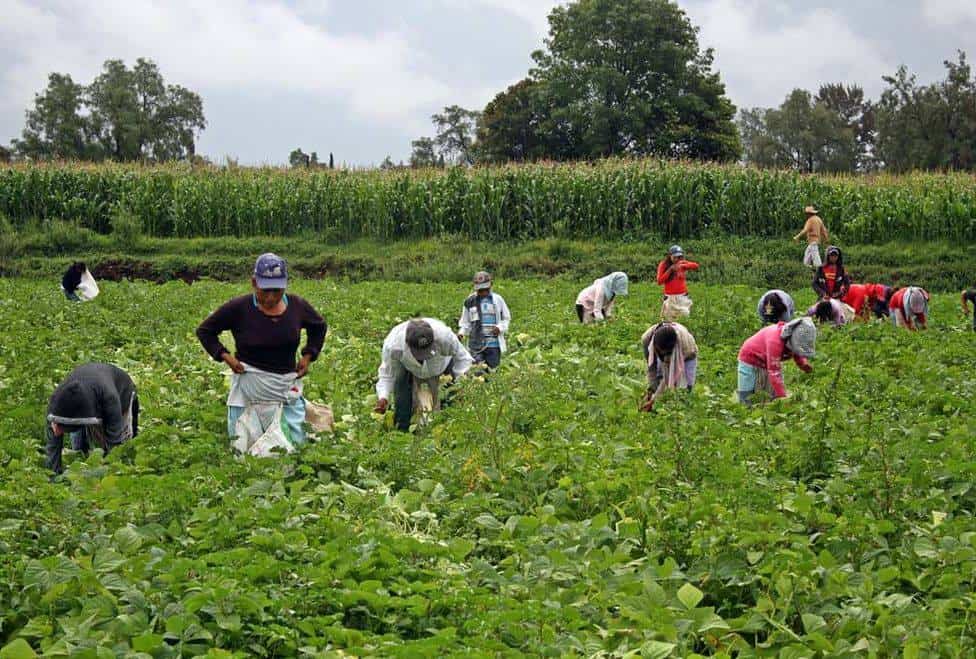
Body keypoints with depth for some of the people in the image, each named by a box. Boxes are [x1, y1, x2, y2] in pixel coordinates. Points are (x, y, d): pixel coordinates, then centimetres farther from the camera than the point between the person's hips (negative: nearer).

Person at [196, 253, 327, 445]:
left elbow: (319, 327, 19)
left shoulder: (297, 306, -1)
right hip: (249, 385, -2)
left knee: (296, 442, 7)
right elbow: (204, 330, 2)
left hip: (287, 385, 2)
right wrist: (225, 355, -10)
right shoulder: (239, 308, -10)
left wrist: (308, 355, 6)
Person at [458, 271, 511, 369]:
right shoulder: (470, 301, 5)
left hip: (494, 343, 1)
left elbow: (506, 318, 12)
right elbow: (465, 322, 14)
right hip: (476, 344, 0)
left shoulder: (497, 299, 5)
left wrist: (500, 327, -7)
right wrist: (461, 332, -4)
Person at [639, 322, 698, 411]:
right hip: (664, 358, 3)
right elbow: (651, 368, -24)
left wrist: (654, 400, -37)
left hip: (686, 357, -3)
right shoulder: (647, 339, -36)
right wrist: (650, 391, -30)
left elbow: (670, 375, -36)